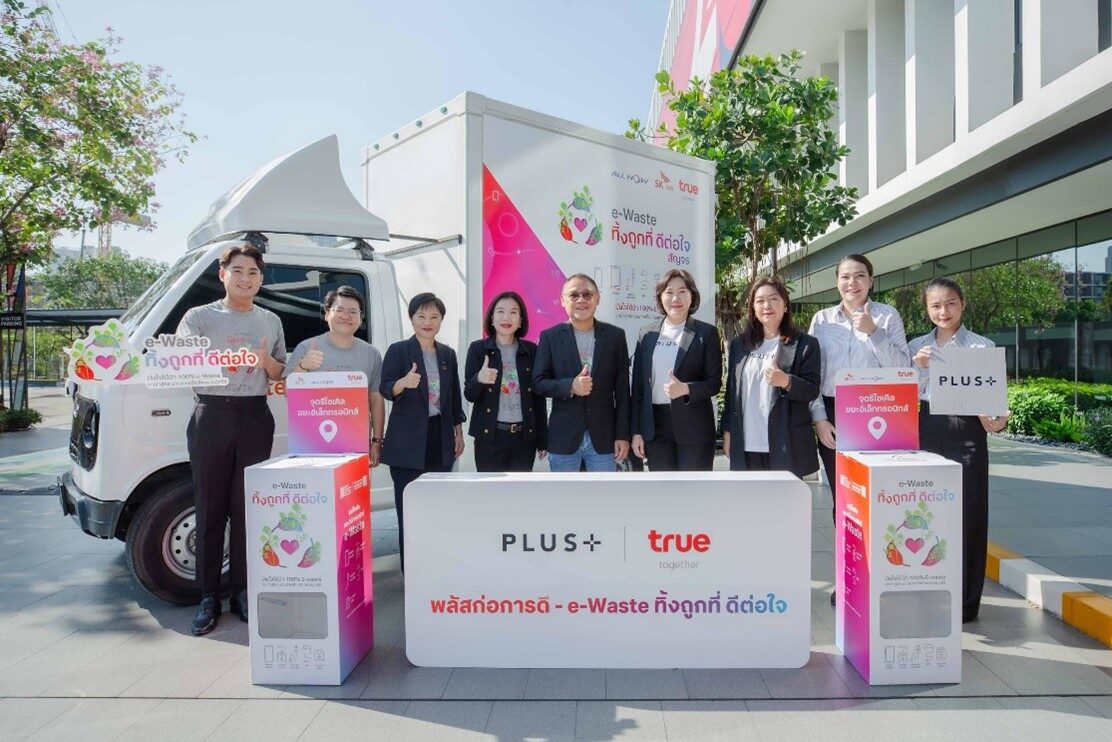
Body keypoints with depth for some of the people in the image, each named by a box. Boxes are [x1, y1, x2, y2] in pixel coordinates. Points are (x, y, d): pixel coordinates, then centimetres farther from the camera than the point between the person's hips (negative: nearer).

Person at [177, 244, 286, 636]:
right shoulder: (200, 317, 5)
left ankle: (243, 592, 15)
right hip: (211, 416, -2)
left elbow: (281, 374, 17)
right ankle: (208, 597, 11)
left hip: (255, 417, 2)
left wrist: (267, 362, -5)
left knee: (249, 508, 5)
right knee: (210, 509, 2)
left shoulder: (270, 321, 14)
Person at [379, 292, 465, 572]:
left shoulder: (447, 354, 12)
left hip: (440, 438, 4)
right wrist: (404, 382, -31)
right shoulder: (398, 350, -1)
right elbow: (385, 389, -10)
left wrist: (458, 431, 14)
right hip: (408, 440, -4)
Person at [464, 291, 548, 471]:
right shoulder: (478, 349, 1)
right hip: (489, 436, -1)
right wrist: (479, 379, -24)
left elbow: (539, 396, 8)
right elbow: (469, 395, -1)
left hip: (525, 436, 2)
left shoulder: (531, 350, 5)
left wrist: (543, 439, 7)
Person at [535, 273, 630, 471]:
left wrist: (623, 435, -1)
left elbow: (622, 389, 2)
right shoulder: (550, 337, 1)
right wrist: (570, 386, -19)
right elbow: (539, 382, 0)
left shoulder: (615, 336, 3)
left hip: (603, 437, 1)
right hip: (563, 438, 0)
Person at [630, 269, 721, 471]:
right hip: (655, 426, 3)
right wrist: (636, 431, 5)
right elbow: (638, 384, 9)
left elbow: (714, 383, -1)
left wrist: (686, 389, -22)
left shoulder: (707, 332, 1)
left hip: (694, 427, -2)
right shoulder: (647, 333, 9)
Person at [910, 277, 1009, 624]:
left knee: (966, 514, 2)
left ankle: (964, 601, 15)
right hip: (927, 431, 3)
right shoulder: (916, 347, 9)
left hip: (967, 433, -2)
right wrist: (920, 368, -9)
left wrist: (995, 421, -22)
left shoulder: (983, 346, 1)